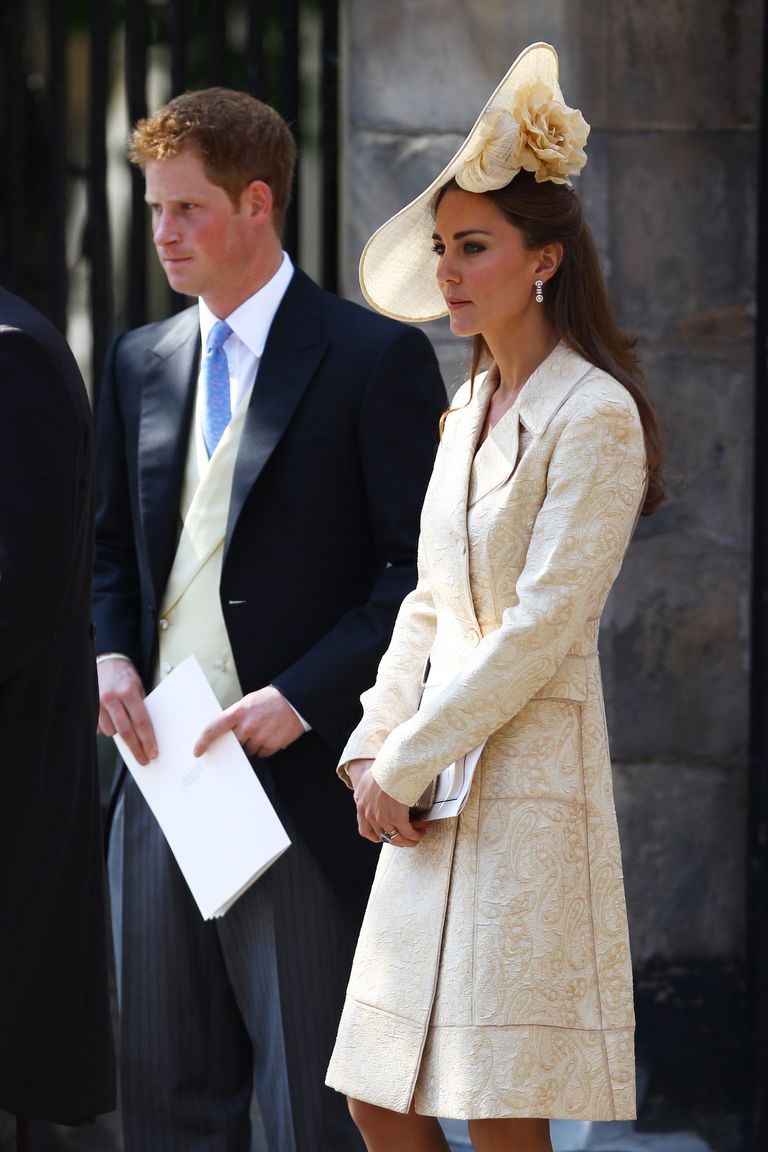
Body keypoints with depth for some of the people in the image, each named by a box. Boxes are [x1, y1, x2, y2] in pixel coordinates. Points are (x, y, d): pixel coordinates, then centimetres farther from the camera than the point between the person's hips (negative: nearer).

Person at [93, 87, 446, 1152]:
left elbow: (423, 573, -8)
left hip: (299, 774, -6)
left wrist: (301, 696, -16)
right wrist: (110, 656, 2)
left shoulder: (376, 360, -5)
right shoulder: (140, 362, 14)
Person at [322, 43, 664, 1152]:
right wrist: (372, 747, 5)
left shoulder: (593, 415, -10)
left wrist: (409, 763, -11)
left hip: (529, 782, -8)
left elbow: (542, 627, -15)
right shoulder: (469, 411, 16)